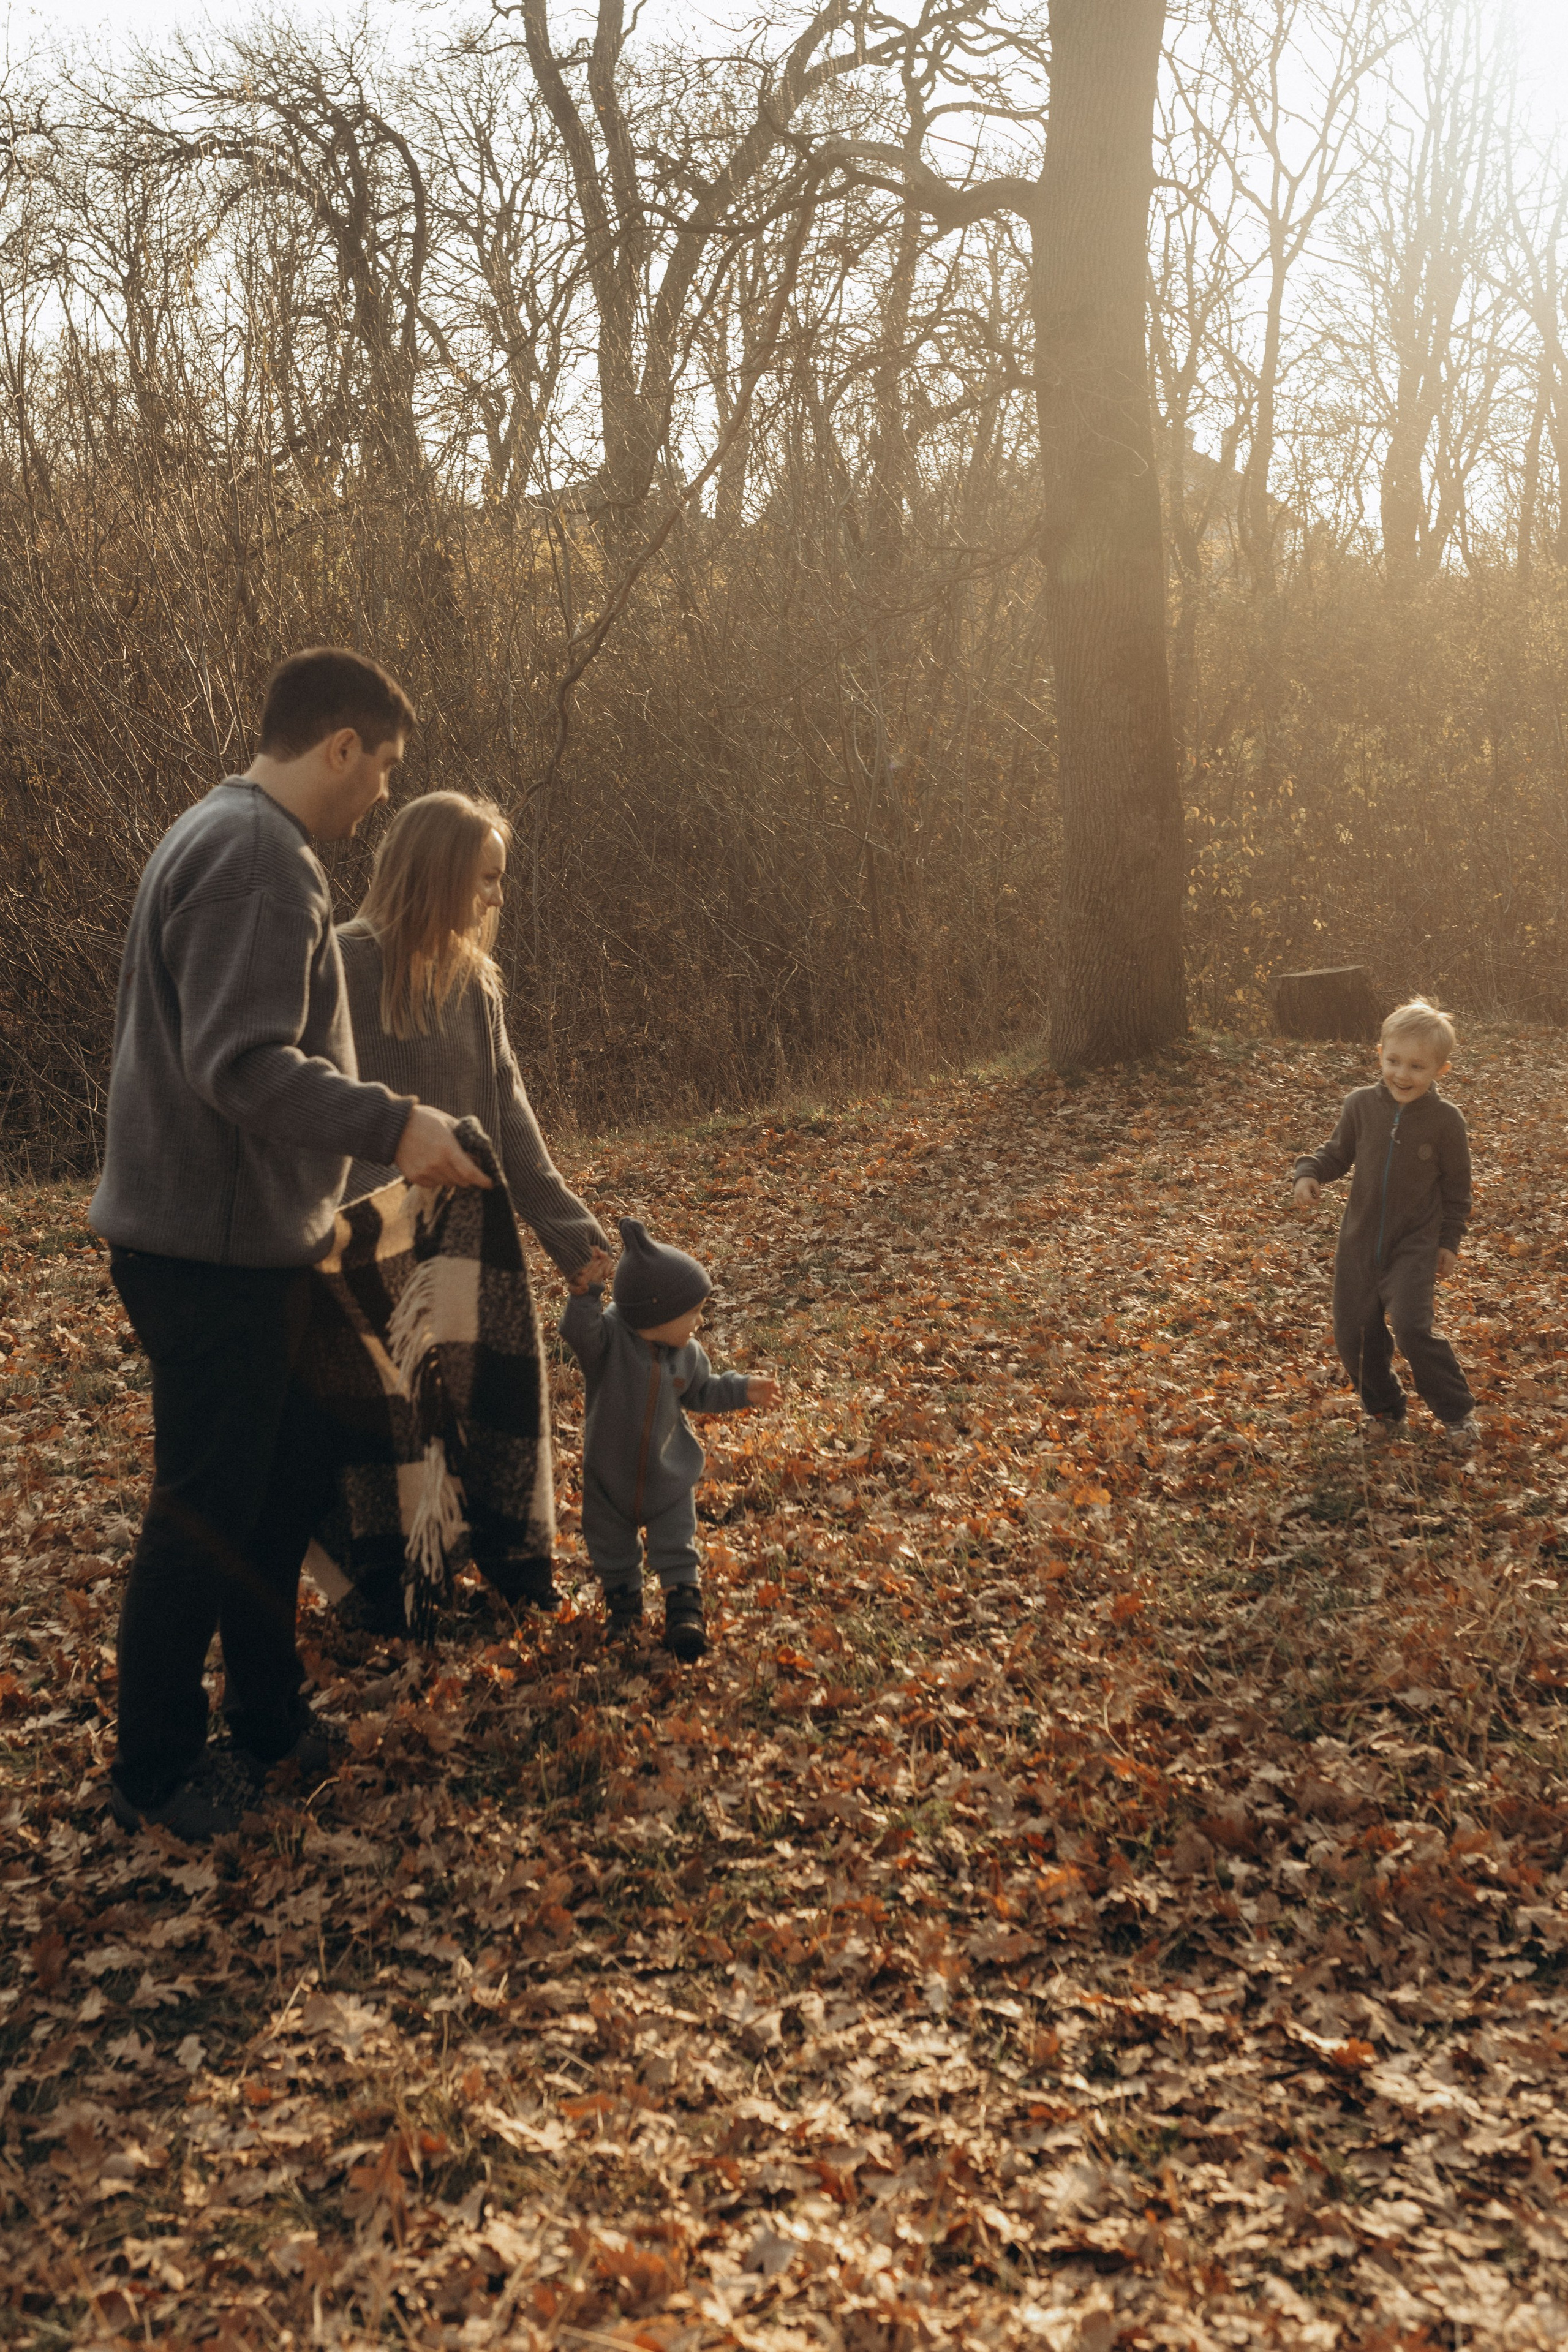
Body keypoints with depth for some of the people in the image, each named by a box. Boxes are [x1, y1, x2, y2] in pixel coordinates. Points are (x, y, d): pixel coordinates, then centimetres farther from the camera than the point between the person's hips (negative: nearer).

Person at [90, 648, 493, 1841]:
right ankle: (156, 1770, 18)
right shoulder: (260, 857, -20)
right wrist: (393, 1123, -34)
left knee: (292, 1470, 19)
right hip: (213, 1248, -11)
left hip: (247, 1238, 11)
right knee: (208, 1510, 2)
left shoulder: (227, 837, 15)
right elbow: (242, 1064, -29)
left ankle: (271, 1716, 33)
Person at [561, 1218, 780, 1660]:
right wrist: (585, 1293, -58)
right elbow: (579, 1333, -45)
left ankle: (683, 1609, 21)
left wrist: (743, 1389, 0)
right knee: (611, 1542, 18)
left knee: (676, 1545, 7)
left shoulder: (685, 1354, -9)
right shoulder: (609, 1336, -25)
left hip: (668, 1472, 2)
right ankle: (623, 1596, 40)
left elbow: (701, 1391, 8)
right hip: (610, 1471, -2)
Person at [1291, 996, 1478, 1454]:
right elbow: (1337, 1153, 8)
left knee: (1412, 1327, -19)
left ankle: (1458, 1412, 3)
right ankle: (1384, 1410, 31)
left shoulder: (1444, 1120, -11)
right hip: (1359, 1242, 4)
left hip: (1415, 1246, -3)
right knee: (1354, 1334, 7)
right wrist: (1310, 1173, -12)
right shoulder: (1362, 1105, -6)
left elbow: (1457, 1187, 0)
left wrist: (1449, 1242, 0)